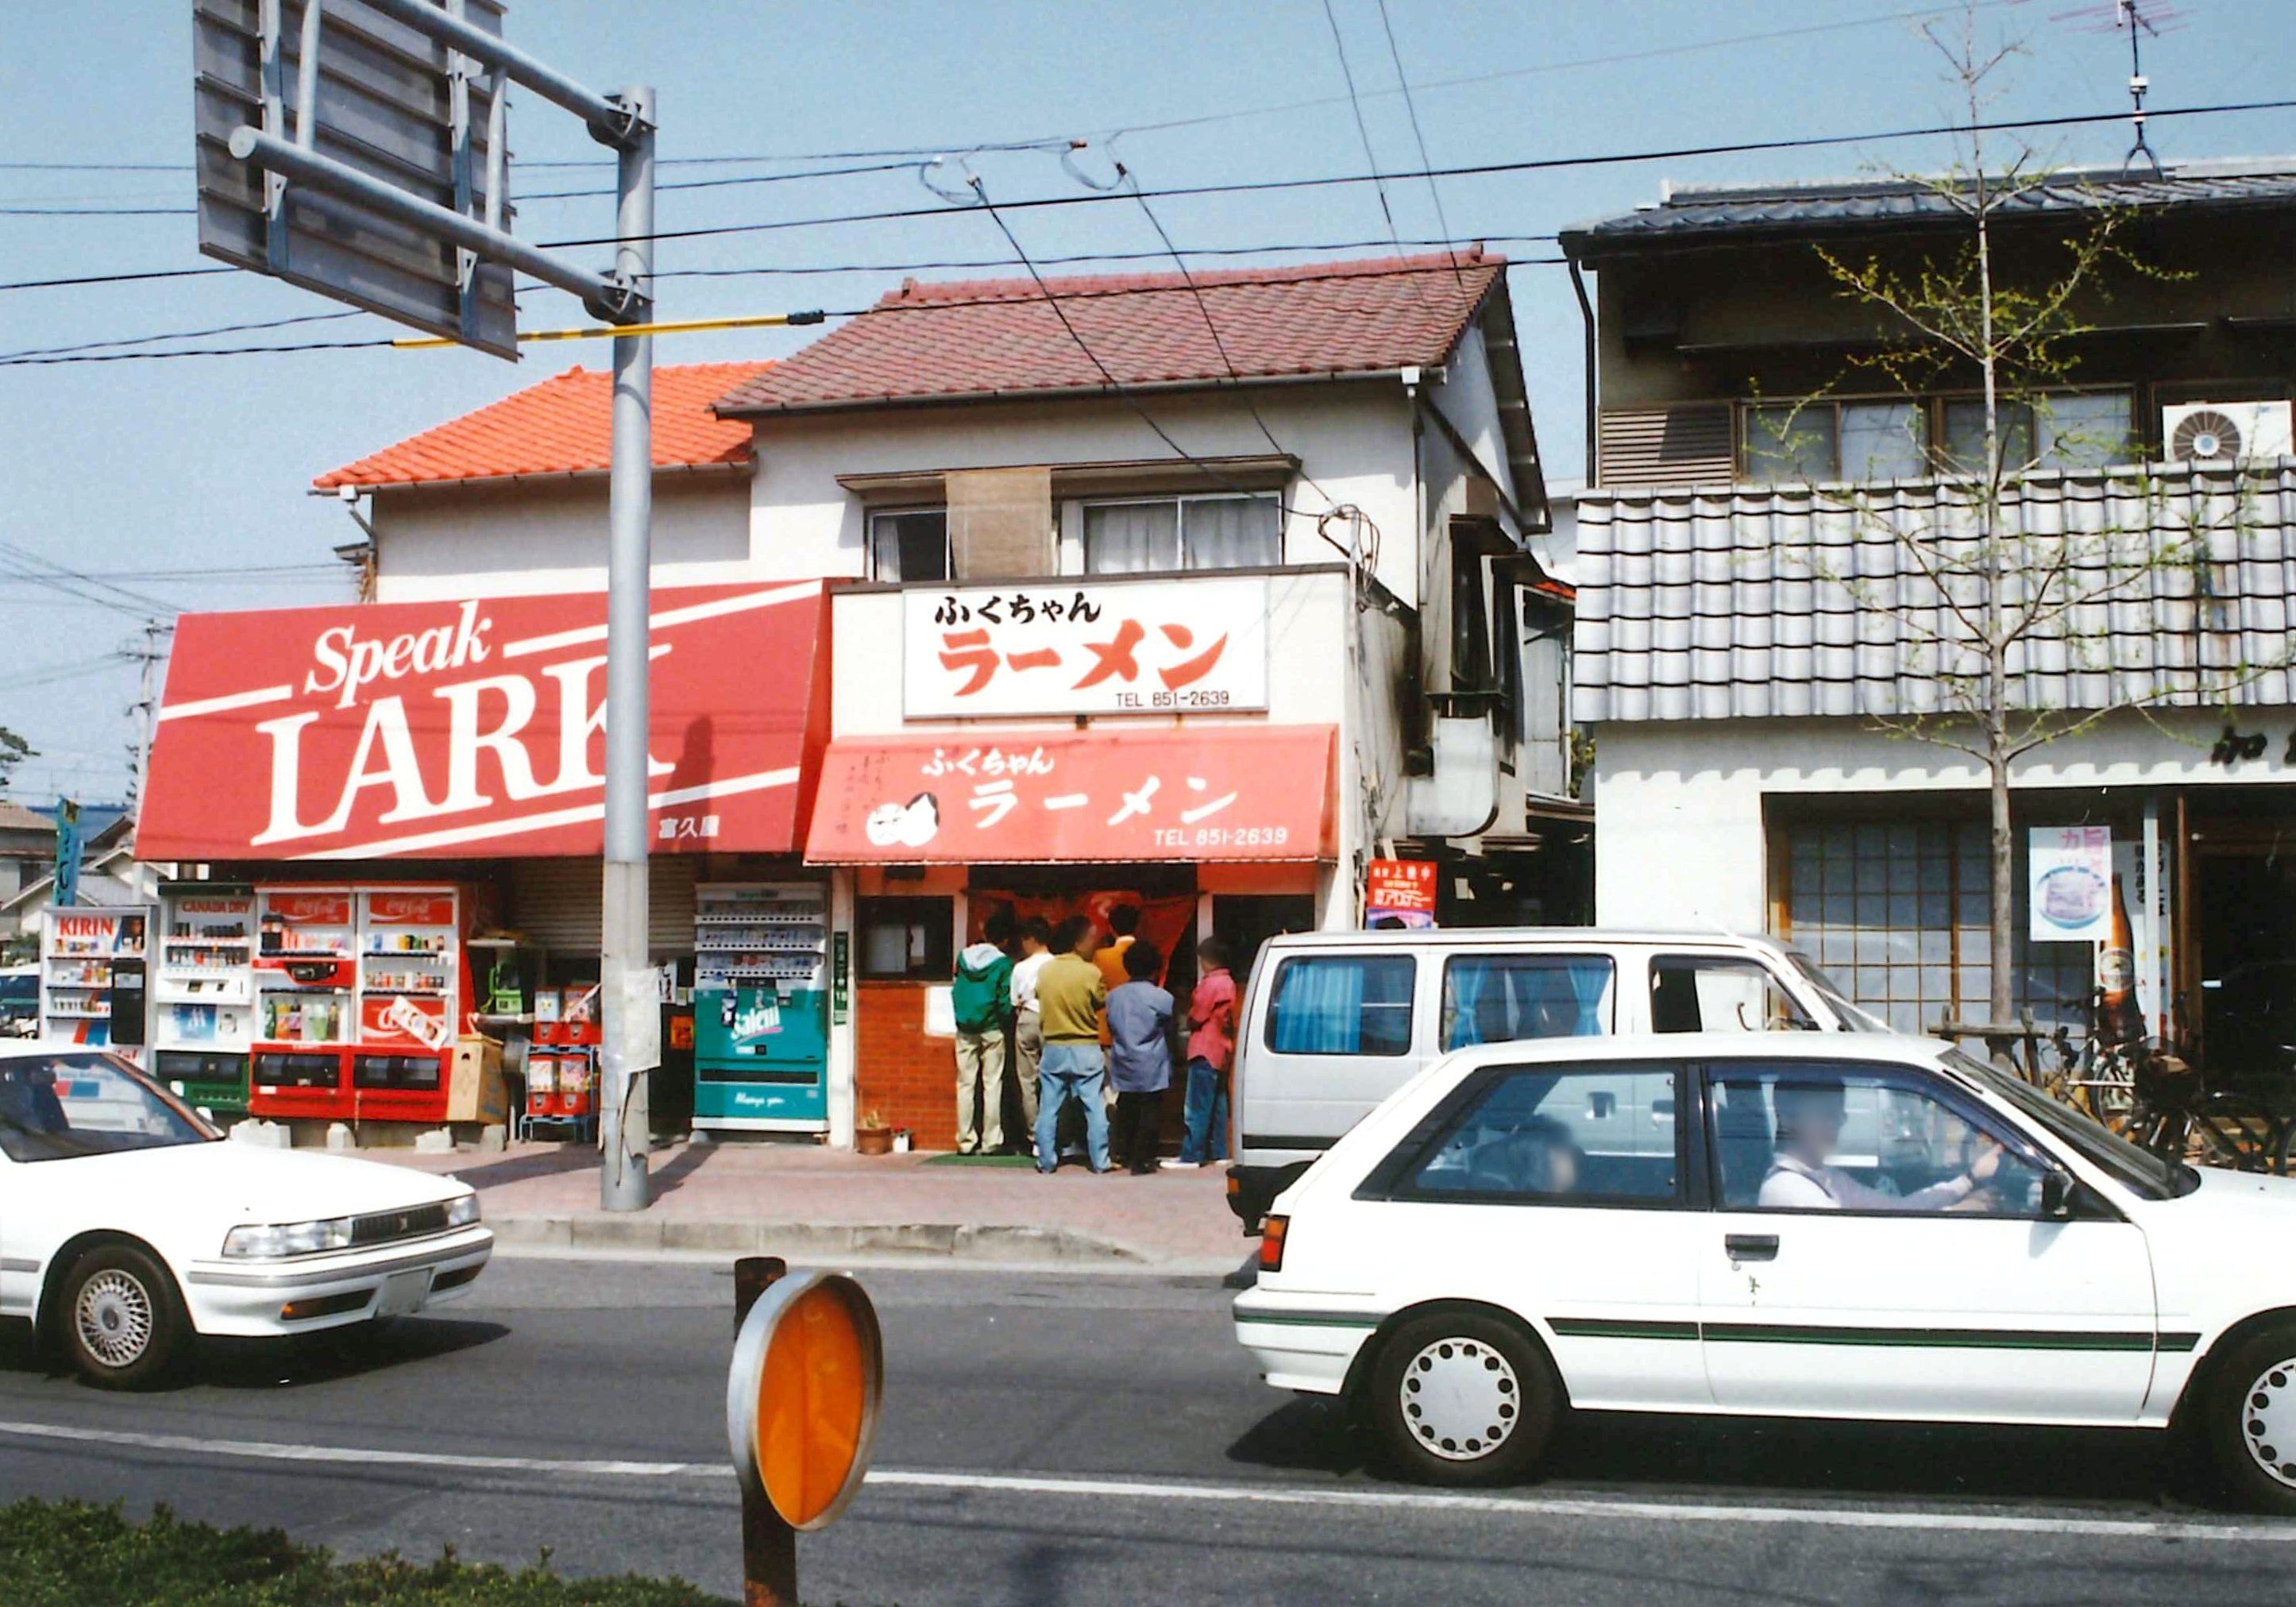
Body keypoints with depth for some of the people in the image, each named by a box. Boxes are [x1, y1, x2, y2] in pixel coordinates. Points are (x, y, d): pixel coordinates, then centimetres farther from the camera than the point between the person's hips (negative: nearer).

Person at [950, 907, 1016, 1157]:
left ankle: (966, 1141, 5)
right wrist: (1007, 1022, 6)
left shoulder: (963, 957, 3)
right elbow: (1005, 1002, -9)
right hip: (992, 1030, -3)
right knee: (992, 1084, 2)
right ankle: (991, 1141, 0)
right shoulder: (1003, 963, -8)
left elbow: (955, 992, 9)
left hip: (965, 1030, 3)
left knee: (965, 1084, 6)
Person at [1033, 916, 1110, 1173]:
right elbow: (1102, 1002, -1)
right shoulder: (1091, 972, -13)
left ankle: (1046, 1160, 10)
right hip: (1086, 1049, -3)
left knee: (1048, 1109, 8)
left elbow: (1039, 998, 9)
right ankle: (1099, 1161, 6)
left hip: (1053, 1048, 3)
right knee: (1095, 1109, 4)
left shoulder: (1044, 971, -1)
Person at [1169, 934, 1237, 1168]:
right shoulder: (1229, 983, 12)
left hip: (1205, 1052, -10)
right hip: (1223, 1051, 10)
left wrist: (1189, 1022, 7)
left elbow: (1196, 1016, -12)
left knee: (1196, 1107, -7)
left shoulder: (1210, 983, -15)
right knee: (1218, 1105, 12)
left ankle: (1191, 1155, -7)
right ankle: (1219, 1152, 15)